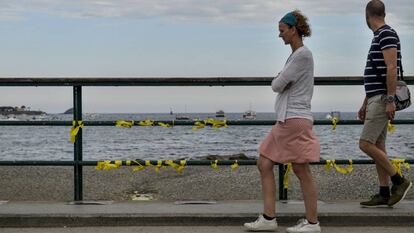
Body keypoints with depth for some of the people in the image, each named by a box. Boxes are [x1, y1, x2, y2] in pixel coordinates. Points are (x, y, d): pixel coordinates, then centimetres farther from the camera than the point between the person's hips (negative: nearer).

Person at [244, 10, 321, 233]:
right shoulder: (295, 55, 19)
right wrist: (281, 81, 1)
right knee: (264, 164, 7)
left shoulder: (303, 54, -11)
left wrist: (279, 80, 6)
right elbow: (278, 85, 20)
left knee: (302, 171, -4)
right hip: (284, 120, 10)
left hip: (296, 119, -10)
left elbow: (277, 85, -13)